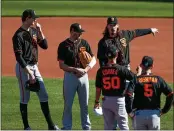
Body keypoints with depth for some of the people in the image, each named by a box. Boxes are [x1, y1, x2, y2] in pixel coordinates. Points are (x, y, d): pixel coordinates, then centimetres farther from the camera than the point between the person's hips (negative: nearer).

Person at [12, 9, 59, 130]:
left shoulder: (34, 31, 8)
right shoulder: (18, 35, -15)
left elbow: (45, 46, 6)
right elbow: (19, 57, -18)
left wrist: (39, 31, -5)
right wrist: (29, 73, -21)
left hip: (34, 66, 7)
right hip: (23, 67, -7)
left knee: (44, 96, 5)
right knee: (25, 98, 0)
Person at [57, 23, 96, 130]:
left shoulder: (84, 43, 5)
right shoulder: (63, 45, -6)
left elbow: (93, 59, 6)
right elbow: (62, 65, -10)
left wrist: (86, 69, -12)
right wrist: (76, 69, -19)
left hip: (83, 76, 3)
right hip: (70, 76, -3)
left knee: (85, 104, 9)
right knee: (68, 104, 2)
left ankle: (86, 127, 19)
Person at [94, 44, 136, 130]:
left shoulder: (101, 70, -2)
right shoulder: (121, 69, -11)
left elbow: (98, 88, 2)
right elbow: (135, 78, -10)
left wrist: (97, 101, 13)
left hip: (106, 100, 3)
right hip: (119, 100, -3)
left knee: (108, 126, 11)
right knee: (123, 125, 3)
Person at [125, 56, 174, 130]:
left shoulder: (136, 80, 0)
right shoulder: (158, 79, 4)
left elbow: (128, 95, -16)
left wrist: (129, 111, -8)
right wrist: (164, 110, 5)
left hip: (139, 114, -1)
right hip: (154, 114, 1)